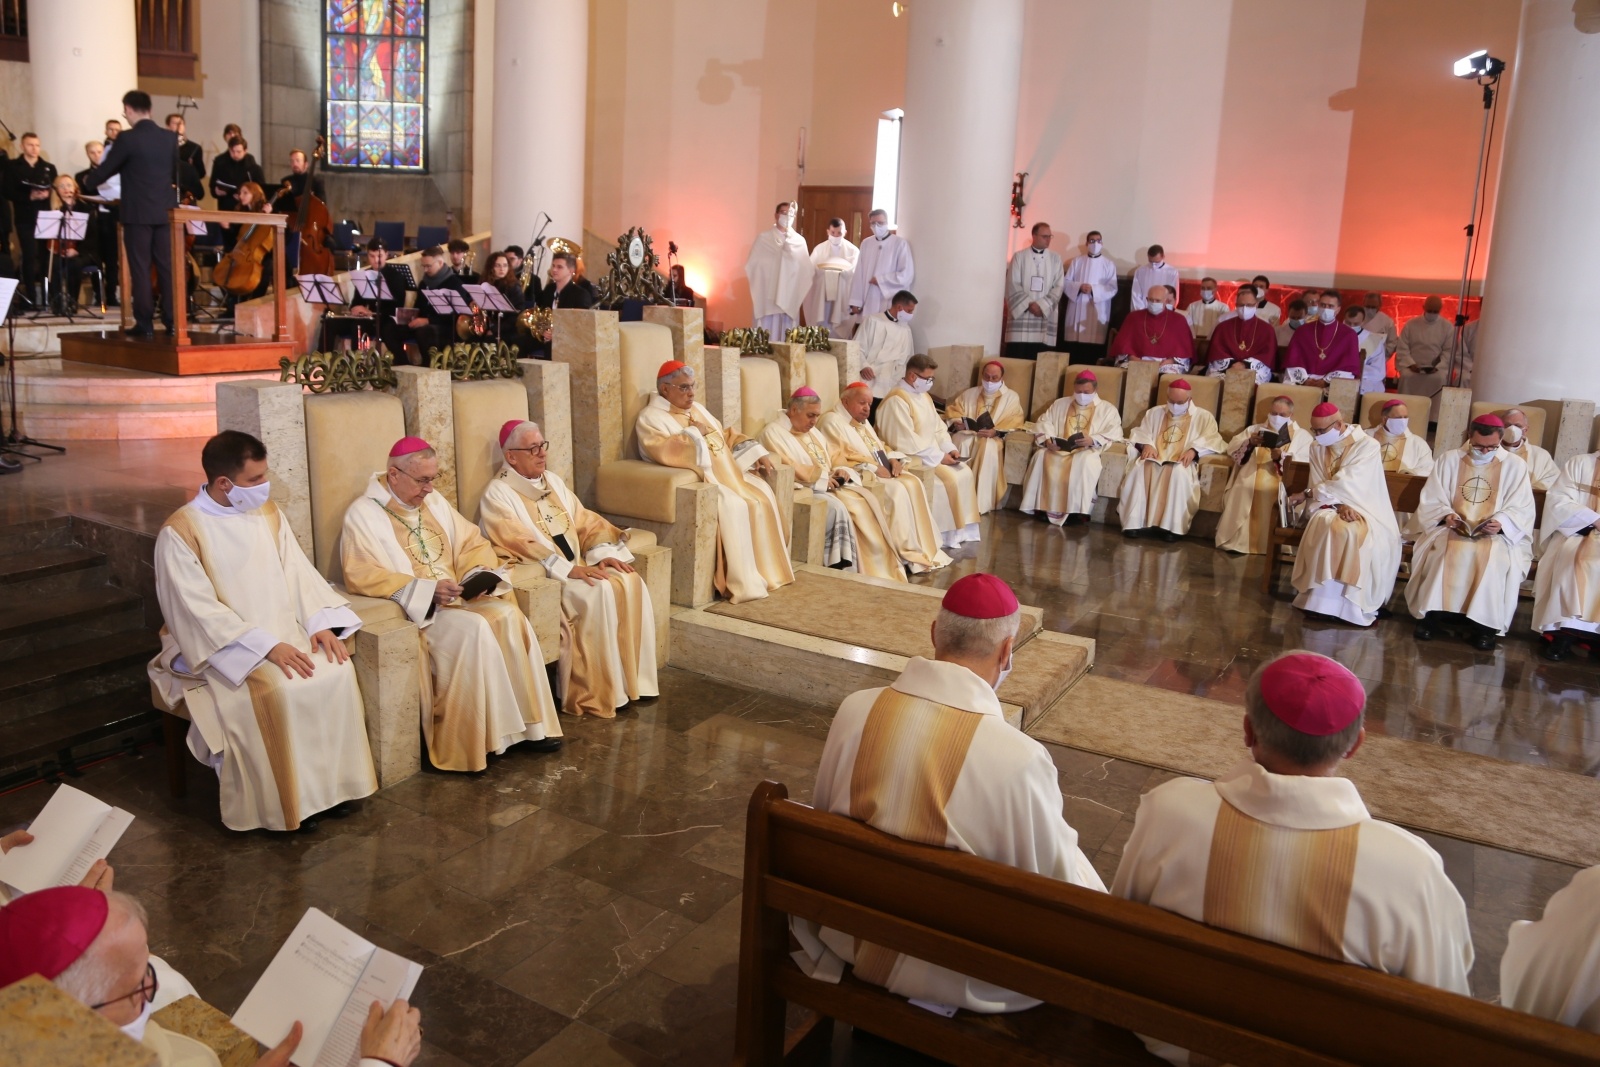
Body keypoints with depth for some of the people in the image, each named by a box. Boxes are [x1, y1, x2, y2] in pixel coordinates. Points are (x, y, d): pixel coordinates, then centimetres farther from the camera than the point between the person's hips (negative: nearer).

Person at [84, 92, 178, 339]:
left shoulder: (127, 139, -10)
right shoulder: (170, 138, 4)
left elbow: (100, 174, -2)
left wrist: (89, 179, 18)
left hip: (138, 213, -4)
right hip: (165, 211, 4)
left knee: (140, 268, 0)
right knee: (167, 266, 6)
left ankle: (145, 323, 0)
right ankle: (172, 320, 6)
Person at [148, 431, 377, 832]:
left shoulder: (267, 513, 5)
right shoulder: (180, 532, -14)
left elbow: (298, 573, 5)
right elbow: (201, 612, -20)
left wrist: (320, 622, -12)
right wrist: (266, 646, -27)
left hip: (284, 631, 6)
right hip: (223, 647, -5)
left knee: (337, 671, -20)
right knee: (280, 691, -30)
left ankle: (331, 779, -7)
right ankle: (287, 801, -13)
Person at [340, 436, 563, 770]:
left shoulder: (434, 502, 14)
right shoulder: (364, 514, -6)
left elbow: (473, 543, 16)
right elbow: (362, 576, -17)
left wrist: (478, 574, -8)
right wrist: (427, 589, -25)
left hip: (458, 597, 6)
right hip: (413, 607, -6)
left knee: (508, 616, -21)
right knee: (472, 629, -32)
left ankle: (529, 721, -18)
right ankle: (475, 739, -24)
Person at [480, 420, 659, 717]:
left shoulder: (553, 480, 16)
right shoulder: (498, 495, -7)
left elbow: (584, 521, 12)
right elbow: (522, 544, -18)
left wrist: (602, 553, -7)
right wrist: (568, 569, -26)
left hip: (579, 565, 7)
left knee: (630, 583, -17)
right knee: (599, 592, -30)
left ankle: (634, 679, -11)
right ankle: (603, 693, -22)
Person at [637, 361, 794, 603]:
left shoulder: (697, 409, 20)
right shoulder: (651, 417, -6)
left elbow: (726, 435, 24)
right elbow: (666, 451, -24)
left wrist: (756, 452, 10)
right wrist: (696, 433, -13)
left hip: (726, 473, 9)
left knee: (762, 495, -12)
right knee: (734, 506, -31)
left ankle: (769, 568, -5)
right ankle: (744, 584, -26)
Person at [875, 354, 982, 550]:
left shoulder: (924, 396, 12)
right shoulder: (897, 401, -19)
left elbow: (938, 427, 16)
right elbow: (907, 442, -24)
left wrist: (949, 449, -3)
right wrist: (939, 456, -21)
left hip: (932, 454, 9)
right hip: (910, 458, -9)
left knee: (965, 473, -4)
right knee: (949, 478, -23)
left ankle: (961, 529, 1)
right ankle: (946, 535, -12)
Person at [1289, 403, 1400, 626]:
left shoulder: (1368, 446, -12)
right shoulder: (1317, 447, 5)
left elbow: (1347, 483, -21)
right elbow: (1320, 483, -2)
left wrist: (1307, 493, -19)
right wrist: (1340, 505, -21)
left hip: (1365, 510, -2)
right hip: (1333, 507, 3)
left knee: (1357, 535, -36)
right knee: (1331, 528, -34)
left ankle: (1355, 602, -26)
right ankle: (1322, 598, -30)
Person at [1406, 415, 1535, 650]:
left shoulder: (1515, 466, 4)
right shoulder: (1449, 459, 6)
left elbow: (1522, 510, -2)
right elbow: (1430, 501, 3)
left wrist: (1501, 523, -22)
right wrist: (1446, 515, -18)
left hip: (1496, 534, 0)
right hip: (1452, 529, 1)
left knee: (1494, 557, -33)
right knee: (1444, 551, -33)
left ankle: (1483, 624, -25)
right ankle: (1433, 613, -23)